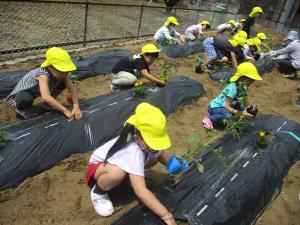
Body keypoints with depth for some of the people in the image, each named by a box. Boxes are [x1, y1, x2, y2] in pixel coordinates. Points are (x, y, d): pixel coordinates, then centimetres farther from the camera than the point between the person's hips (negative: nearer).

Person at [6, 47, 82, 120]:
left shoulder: (62, 73, -20)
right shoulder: (44, 74, -39)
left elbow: (72, 89, -22)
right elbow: (45, 97, -51)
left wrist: (76, 107, -37)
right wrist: (65, 111, -50)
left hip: (35, 92, 6)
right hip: (18, 95, -6)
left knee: (62, 83, -8)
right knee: (26, 100, -42)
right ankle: (19, 107, -5)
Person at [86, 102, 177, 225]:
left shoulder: (144, 141, -22)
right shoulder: (133, 153, -42)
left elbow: (160, 151, 1)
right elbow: (140, 191, -48)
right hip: (99, 166, -6)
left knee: (154, 157, -14)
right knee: (118, 172, -40)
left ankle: (131, 175, 13)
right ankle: (98, 192, -8)